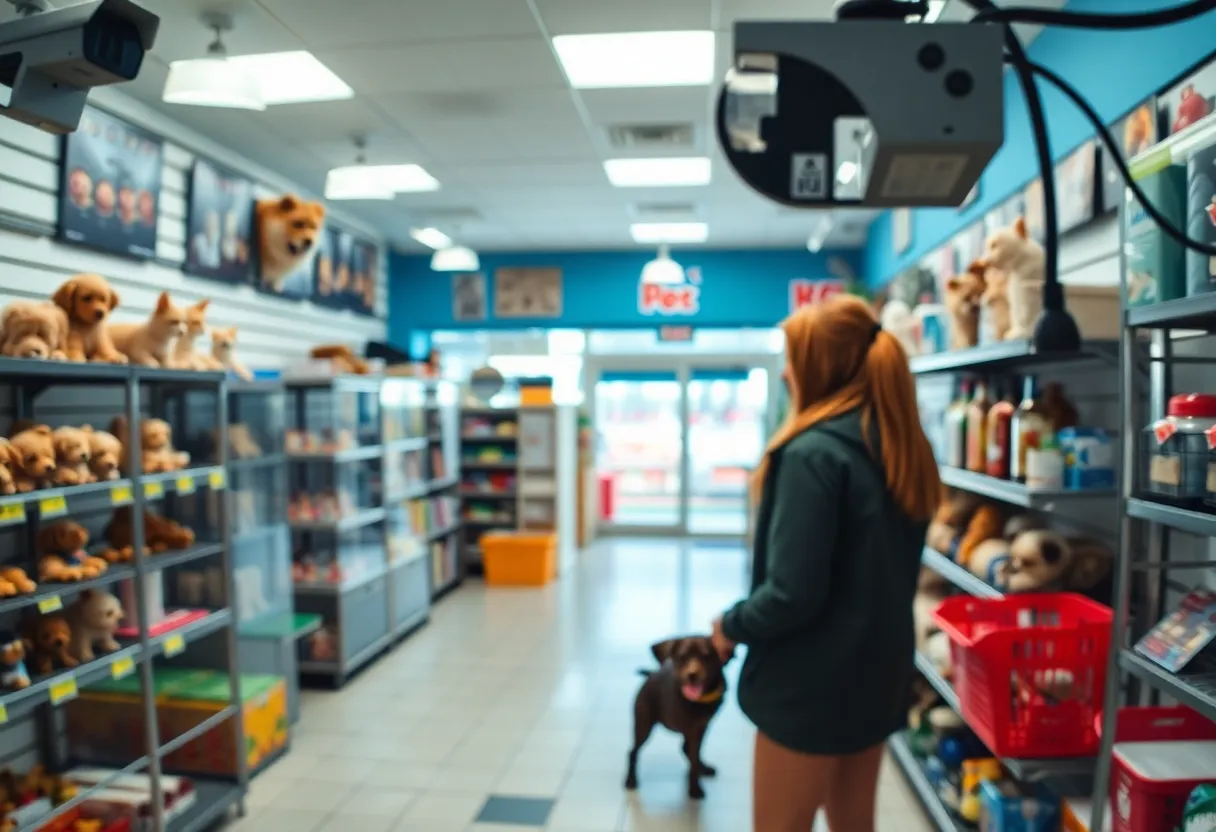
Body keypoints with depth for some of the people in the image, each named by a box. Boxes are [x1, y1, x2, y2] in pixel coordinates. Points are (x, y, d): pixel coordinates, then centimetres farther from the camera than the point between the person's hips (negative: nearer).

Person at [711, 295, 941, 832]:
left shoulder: (814, 453, -23)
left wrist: (733, 626, -6)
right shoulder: (902, 447, 3)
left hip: (812, 680, -8)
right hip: (878, 666, 8)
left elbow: (793, 593, -24)